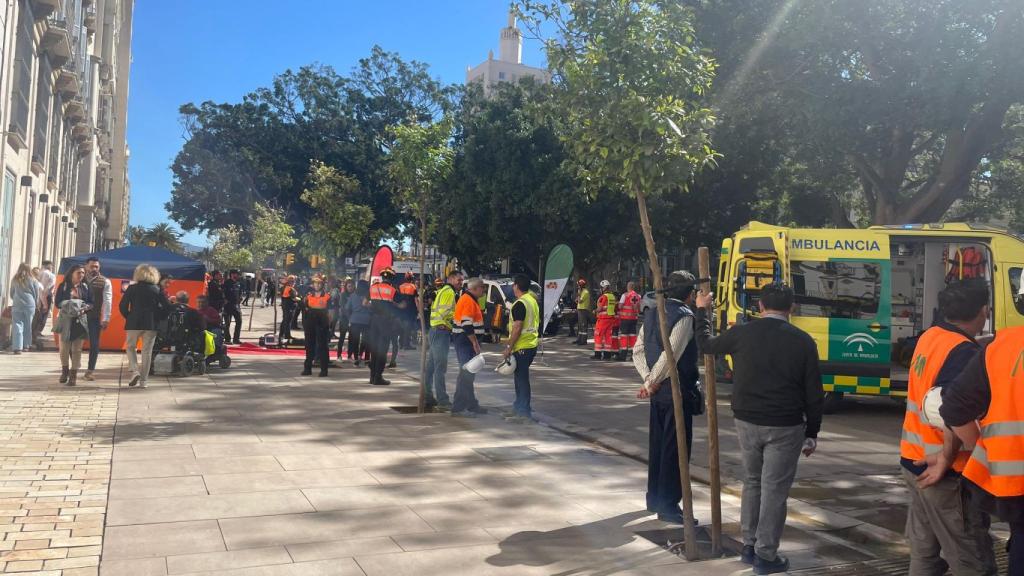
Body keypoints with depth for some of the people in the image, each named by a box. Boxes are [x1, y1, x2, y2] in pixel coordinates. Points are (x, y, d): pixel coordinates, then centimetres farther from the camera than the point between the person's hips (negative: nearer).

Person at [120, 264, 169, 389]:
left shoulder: (132, 288, 0)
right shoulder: (157, 290, 3)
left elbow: (122, 306, -4)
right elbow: (166, 306, 0)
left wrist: (128, 317, 9)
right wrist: (158, 318, 9)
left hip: (134, 323, -1)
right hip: (151, 324, 1)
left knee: (130, 347, 16)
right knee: (147, 351, 5)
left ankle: (134, 371, -5)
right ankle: (143, 381, 6)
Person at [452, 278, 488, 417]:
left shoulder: (470, 300, 18)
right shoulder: (468, 301, -15)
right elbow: (466, 324, -23)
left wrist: (475, 341, 22)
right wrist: (475, 343, -21)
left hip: (466, 341, 11)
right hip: (465, 340, -11)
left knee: (469, 373, 16)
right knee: (466, 374, -10)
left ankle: (471, 405, 25)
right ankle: (458, 407, -8)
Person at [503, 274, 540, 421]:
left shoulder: (519, 304, -17)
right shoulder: (533, 300, 13)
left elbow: (517, 328, -22)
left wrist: (509, 347, -17)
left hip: (522, 347, -10)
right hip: (532, 344, 10)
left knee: (521, 377, -5)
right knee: (521, 376, 21)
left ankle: (524, 412, -3)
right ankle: (519, 404, 32)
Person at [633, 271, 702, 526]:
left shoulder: (652, 314, 9)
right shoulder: (685, 316, -15)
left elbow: (638, 351, 8)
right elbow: (670, 354, -22)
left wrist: (648, 380, 0)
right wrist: (650, 384, -14)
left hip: (658, 391, 8)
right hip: (678, 391, -8)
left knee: (657, 444, 16)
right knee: (676, 448, 0)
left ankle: (654, 498, 27)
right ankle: (668, 505, 5)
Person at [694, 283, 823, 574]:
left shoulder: (741, 333, -3)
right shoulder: (803, 341, -5)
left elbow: (706, 344, 16)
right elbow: (813, 394, -2)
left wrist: (702, 310, 28)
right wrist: (812, 433, 8)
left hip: (747, 422, 2)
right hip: (785, 427, -2)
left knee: (752, 483, 19)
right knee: (774, 490, 5)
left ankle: (749, 545, 27)